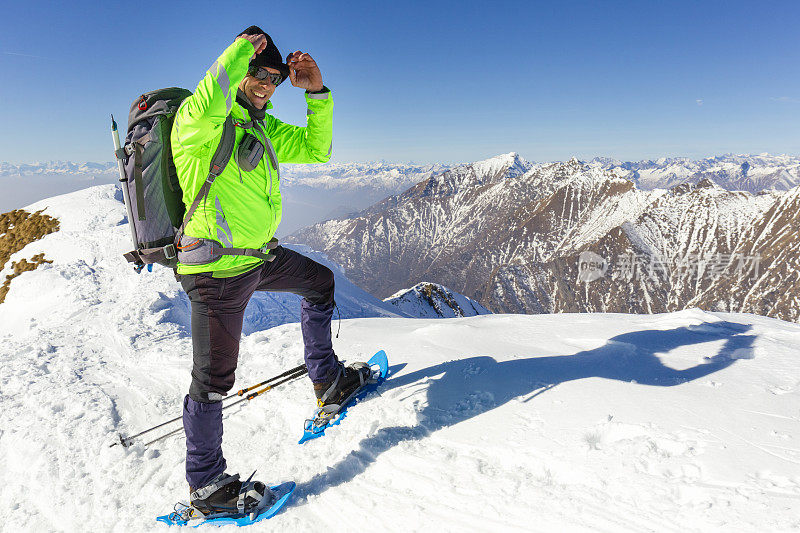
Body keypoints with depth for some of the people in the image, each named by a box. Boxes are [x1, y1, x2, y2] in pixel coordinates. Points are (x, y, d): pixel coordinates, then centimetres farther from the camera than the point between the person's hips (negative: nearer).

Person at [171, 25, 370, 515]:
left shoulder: (264, 127, 13)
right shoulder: (198, 122, -14)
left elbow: (317, 149, 12)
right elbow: (207, 107, -39)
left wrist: (316, 91, 0)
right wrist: (242, 47, -25)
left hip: (261, 256, 9)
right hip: (218, 269, -8)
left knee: (320, 282, 23)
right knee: (214, 378, 1)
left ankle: (327, 380, 37)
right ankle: (206, 486, 21)